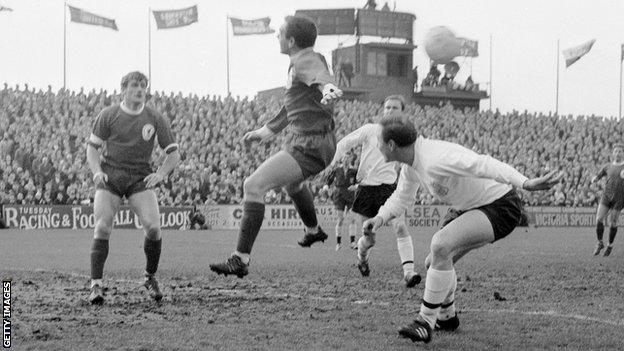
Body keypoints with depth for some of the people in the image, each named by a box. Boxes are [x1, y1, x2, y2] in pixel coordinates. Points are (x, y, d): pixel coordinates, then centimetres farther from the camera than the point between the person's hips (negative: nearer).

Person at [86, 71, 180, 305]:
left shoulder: (155, 119, 3)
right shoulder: (108, 115, 1)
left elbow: (173, 154, 8)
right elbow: (92, 146, 8)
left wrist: (160, 174, -9)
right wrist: (97, 171, -10)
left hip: (140, 179, 1)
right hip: (109, 176, -1)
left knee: (153, 226, -17)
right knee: (102, 227, -17)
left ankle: (150, 277, 6)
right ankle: (96, 284, -10)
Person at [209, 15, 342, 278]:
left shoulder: (306, 60, -16)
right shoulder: (299, 62, 15)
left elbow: (322, 78, -40)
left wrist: (328, 89, -63)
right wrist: (268, 130, 36)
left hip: (309, 148, -11)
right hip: (300, 139, 11)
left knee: (253, 186, -18)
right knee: (292, 182, 40)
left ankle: (240, 260, -18)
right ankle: (313, 231, 66)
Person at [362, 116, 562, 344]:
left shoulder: (433, 159, -28)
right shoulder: (410, 163, 4)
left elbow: (483, 165, -38)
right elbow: (401, 198, 19)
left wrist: (526, 183, -48)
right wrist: (380, 218, -2)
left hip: (501, 207, -10)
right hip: (475, 208, 11)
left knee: (440, 246, -28)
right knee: (434, 262, 14)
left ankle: (426, 322, -21)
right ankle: (446, 317, 38)